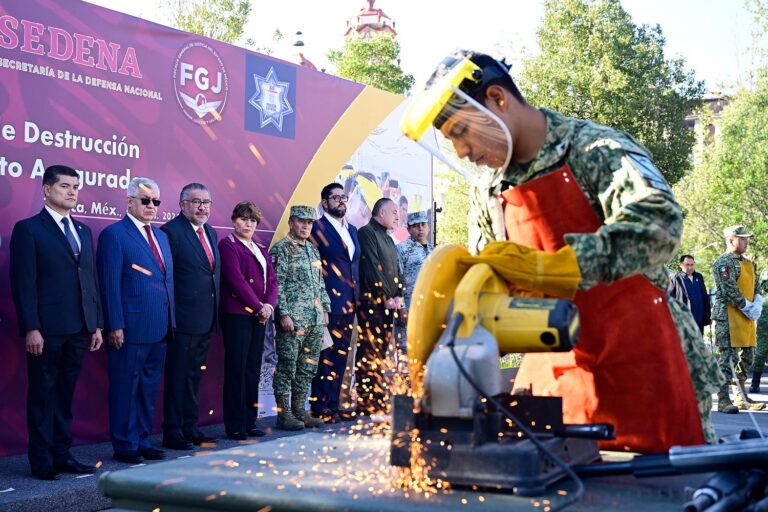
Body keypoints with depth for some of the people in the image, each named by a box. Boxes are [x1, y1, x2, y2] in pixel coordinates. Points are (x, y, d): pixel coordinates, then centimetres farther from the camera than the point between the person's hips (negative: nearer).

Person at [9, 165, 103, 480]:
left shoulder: (83, 232, 16)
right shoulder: (28, 229, -3)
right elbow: (23, 283, -9)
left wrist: (97, 324, 11)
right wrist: (30, 328, -16)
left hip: (79, 329, 6)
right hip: (46, 330, -6)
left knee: (65, 394, 12)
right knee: (42, 395, 4)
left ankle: (62, 454, 20)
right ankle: (41, 461, 11)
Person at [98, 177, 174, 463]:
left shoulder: (161, 236, 17)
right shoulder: (114, 234, -6)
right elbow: (110, 284, -11)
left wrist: (171, 321, 13)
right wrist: (115, 326, -16)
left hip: (160, 328, 7)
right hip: (130, 327, -7)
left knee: (150, 387, 13)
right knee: (125, 387, 2)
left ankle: (143, 441, 22)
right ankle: (125, 446, 11)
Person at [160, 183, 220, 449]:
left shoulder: (210, 232, 14)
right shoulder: (171, 231, -12)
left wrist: (215, 312, 15)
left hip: (206, 320, 8)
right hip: (183, 320, -8)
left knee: (193, 376, 17)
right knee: (177, 377, 1)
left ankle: (190, 428, 27)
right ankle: (172, 432, 11)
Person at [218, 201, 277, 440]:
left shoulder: (260, 249, 19)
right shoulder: (228, 245, -4)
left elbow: (272, 279, 13)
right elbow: (236, 279, -13)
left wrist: (269, 305, -4)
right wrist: (259, 306, -12)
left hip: (259, 315, 7)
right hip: (237, 314, -7)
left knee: (253, 369, 9)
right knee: (237, 369, -3)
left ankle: (249, 422, 16)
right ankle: (235, 426, 3)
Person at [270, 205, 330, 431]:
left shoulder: (313, 250, 18)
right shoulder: (281, 249, -6)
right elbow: (276, 285, -12)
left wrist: (325, 309, 16)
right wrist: (283, 314, -17)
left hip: (316, 320, 8)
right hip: (293, 319, -8)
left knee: (308, 368, 11)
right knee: (287, 367, -3)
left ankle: (300, 410, 20)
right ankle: (284, 414, 4)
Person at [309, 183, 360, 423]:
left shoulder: (352, 230, 17)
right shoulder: (317, 228, -6)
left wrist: (357, 297, 12)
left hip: (348, 303, 7)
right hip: (328, 303, -7)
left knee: (340, 356, 11)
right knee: (325, 357, -3)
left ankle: (333, 404, 18)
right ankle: (319, 406, 5)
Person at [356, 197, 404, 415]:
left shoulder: (388, 239, 22)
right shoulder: (367, 233, -6)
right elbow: (372, 268, -14)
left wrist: (399, 295, 5)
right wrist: (386, 297, -13)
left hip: (388, 304, 9)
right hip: (371, 302, -9)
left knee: (381, 352, 9)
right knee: (369, 352, -8)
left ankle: (379, 399, 13)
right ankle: (366, 402, -7)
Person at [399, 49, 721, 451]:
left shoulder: (595, 149, -11)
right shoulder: (487, 191, 7)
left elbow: (660, 222, -28)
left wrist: (548, 267, -36)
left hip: (640, 365, -5)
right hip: (554, 374, 5)